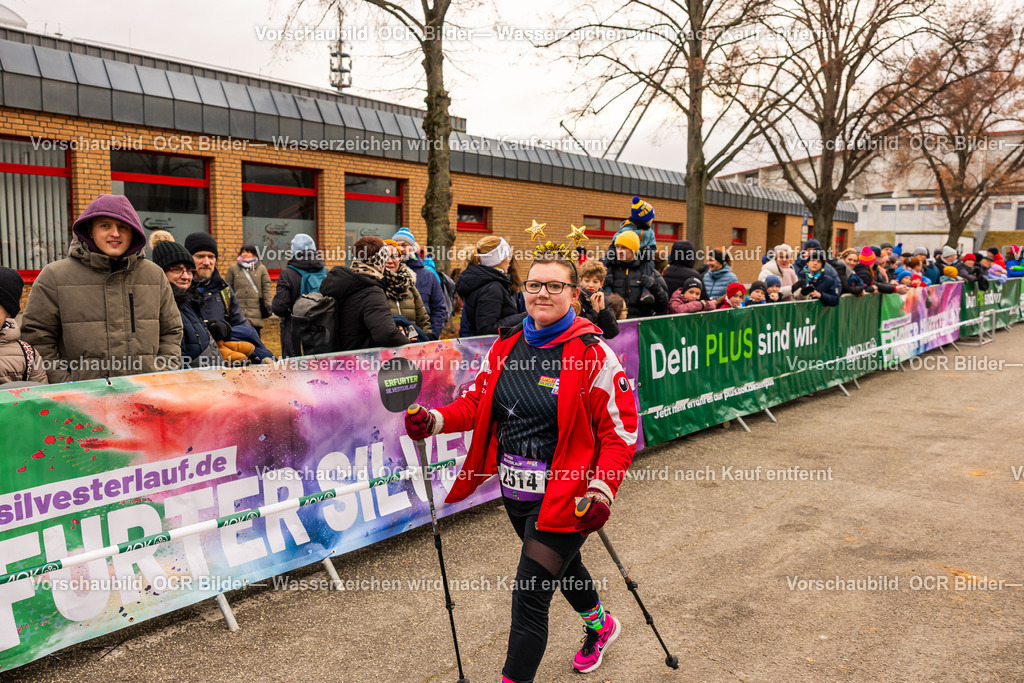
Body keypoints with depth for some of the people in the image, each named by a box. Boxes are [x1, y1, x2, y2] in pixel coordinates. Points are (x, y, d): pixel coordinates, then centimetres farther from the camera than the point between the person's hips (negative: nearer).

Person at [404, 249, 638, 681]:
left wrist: (602, 491, -24)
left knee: (529, 600, -6)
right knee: (561, 565, 30)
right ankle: (599, 626, 59)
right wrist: (435, 419, -11)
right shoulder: (506, 346, 1)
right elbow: (478, 402, 7)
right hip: (515, 493, 7)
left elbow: (620, 430, -14)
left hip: (564, 498, -7)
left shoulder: (593, 354, -16)